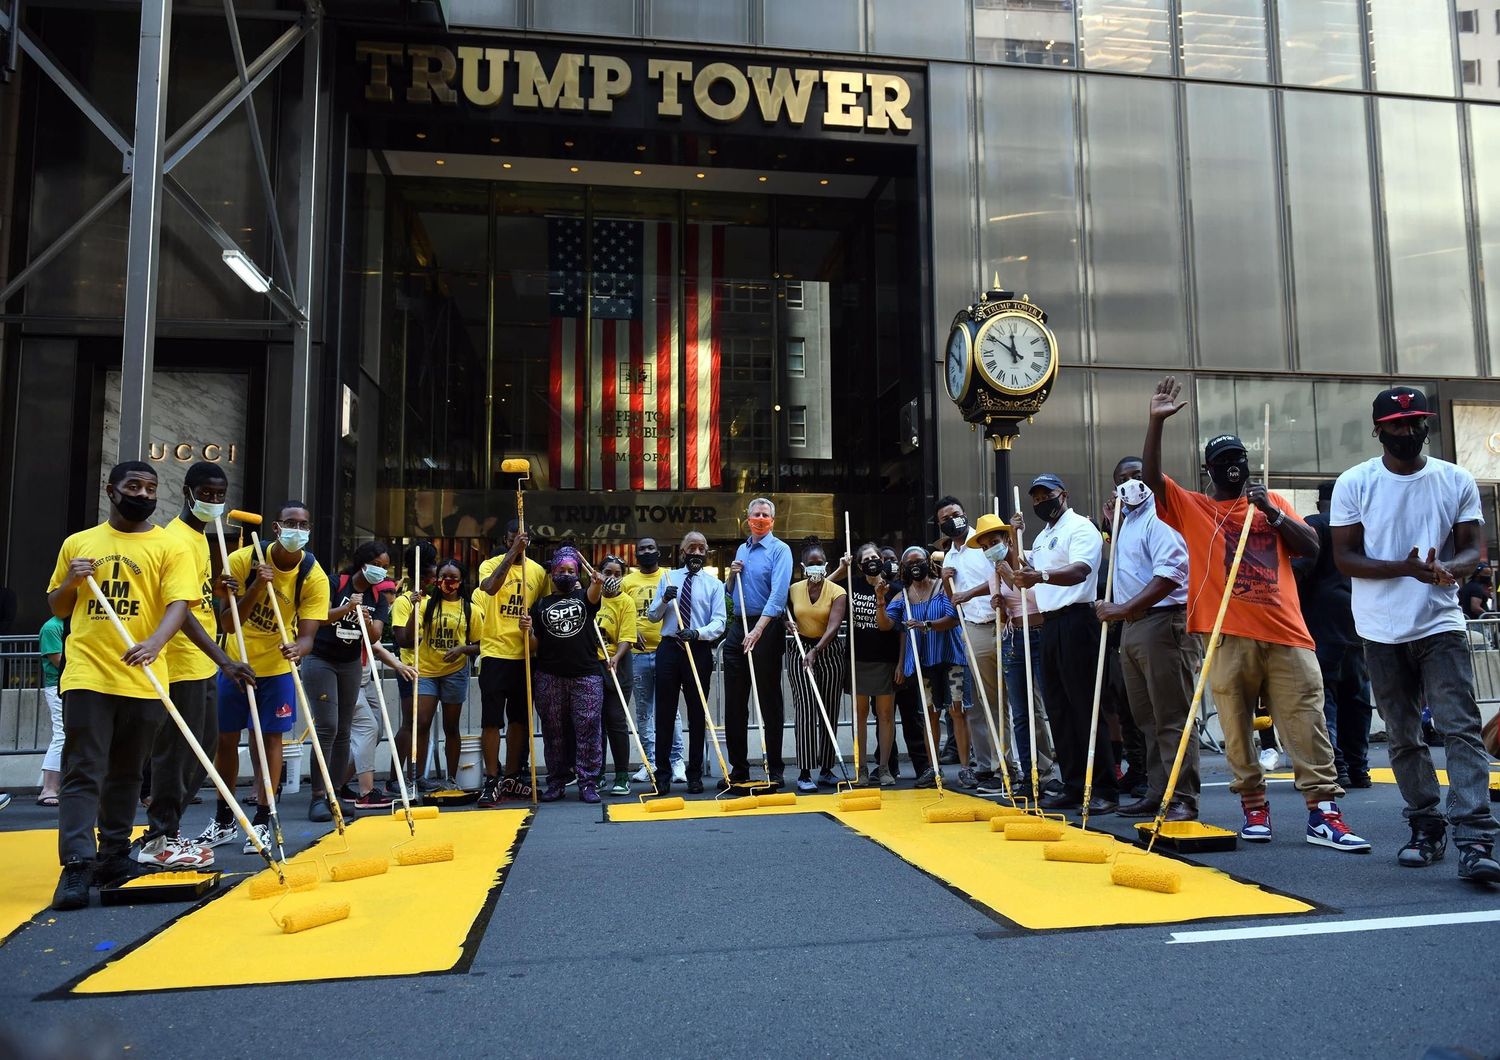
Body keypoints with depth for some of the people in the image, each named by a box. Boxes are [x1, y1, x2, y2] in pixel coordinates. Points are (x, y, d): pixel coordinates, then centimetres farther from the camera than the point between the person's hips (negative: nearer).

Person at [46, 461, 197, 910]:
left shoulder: (170, 547, 2)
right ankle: (77, 865, -5)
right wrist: (71, 581, -4)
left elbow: (178, 604, -10)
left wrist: (155, 643, -29)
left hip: (142, 679, 0)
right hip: (87, 675, 0)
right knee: (83, 772, -5)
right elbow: (57, 608, 18)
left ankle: (113, 856, 23)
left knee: (125, 774, 11)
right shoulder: (78, 544, 10)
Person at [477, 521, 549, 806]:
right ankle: (491, 781, 6)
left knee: (520, 719, 11)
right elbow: (490, 587, -24)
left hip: (525, 655, 4)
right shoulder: (492, 564, -1)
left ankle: (512, 778, 22)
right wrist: (511, 553, -24)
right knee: (492, 719, -2)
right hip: (495, 653, -4)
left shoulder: (538, 571, 9)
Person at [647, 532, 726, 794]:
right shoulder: (668, 578, 12)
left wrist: (698, 632, -25)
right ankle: (663, 774, 11)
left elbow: (719, 622, -6)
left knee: (697, 714, 6)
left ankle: (695, 775, 15)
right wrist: (664, 600, -10)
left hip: (699, 650, -1)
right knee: (665, 712, 3)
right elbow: (652, 616, 10)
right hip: (669, 648, 1)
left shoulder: (714, 584, 4)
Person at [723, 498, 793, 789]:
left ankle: (775, 771, 6)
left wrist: (758, 629, -29)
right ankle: (738, 769, 16)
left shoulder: (780, 550, -6)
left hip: (767, 627, -7)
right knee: (734, 702, 7)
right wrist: (732, 575, 3)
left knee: (770, 700, -1)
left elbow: (778, 593, -19)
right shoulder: (741, 550, 16)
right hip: (739, 626, 7)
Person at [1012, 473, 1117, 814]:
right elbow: (1026, 573, 29)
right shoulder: (1041, 537, 21)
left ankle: (1106, 791, -3)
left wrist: (1041, 576, -42)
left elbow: (1079, 571, -25)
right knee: (1059, 710, 10)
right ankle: (1073, 787, 17)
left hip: (1076, 622, -9)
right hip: (1050, 624, 9)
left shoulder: (1081, 527, -7)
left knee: (1086, 709, -9)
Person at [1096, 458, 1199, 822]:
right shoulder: (1127, 521, 20)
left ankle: (1183, 799, -4)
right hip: (1131, 626, 10)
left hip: (1162, 623, -10)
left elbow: (1169, 574, -22)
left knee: (1172, 717, -8)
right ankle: (1157, 792, 20)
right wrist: (1114, 527, 20)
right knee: (1147, 717, 13)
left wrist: (1125, 608, -23)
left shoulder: (1159, 517, -9)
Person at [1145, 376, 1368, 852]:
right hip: (1228, 637, -2)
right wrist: (1157, 421, -14)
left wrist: (1272, 512, -4)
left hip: (1285, 633, 2)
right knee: (1236, 727, 2)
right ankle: (1254, 809, 13)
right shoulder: (1192, 507, 9)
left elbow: (1311, 546, 10)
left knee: (1307, 723, -1)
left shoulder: (1272, 501, 18)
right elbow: (1151, 476, -5)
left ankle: (1323, 814, 2)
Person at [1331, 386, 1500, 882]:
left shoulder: (1457, 481, 4)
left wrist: (1448, 569, -20)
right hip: (1382, 631, 0)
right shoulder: (1354, 483, -1)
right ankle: (1426, 828, 24)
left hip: (1441, 623, 0)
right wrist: (1407, 567, -20)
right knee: (1403, 737, 9)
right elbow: (1345, 557, -5)